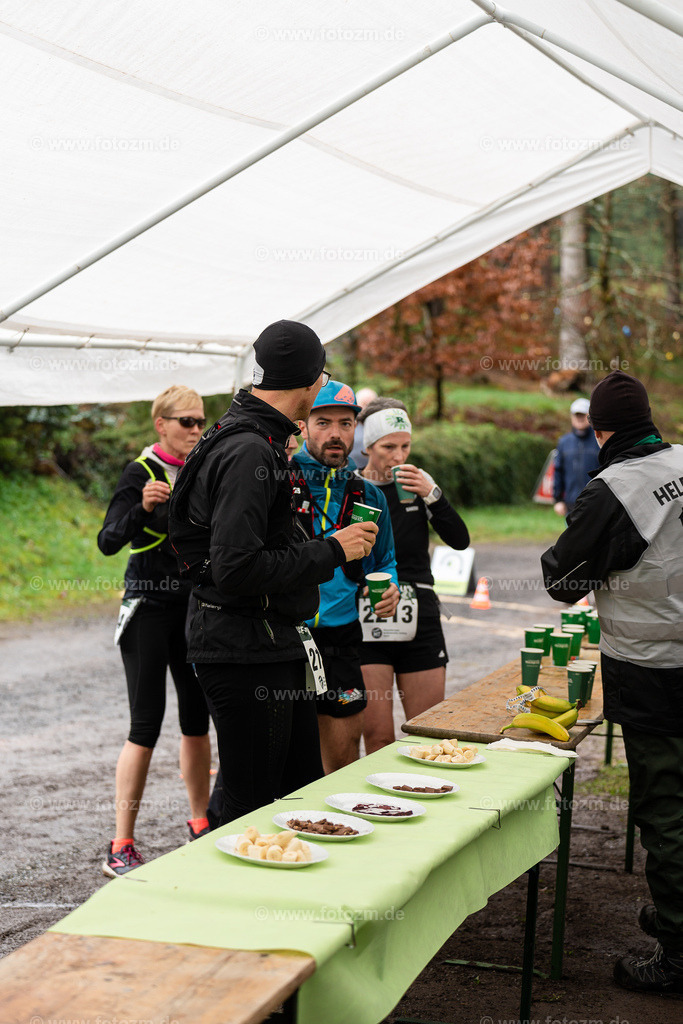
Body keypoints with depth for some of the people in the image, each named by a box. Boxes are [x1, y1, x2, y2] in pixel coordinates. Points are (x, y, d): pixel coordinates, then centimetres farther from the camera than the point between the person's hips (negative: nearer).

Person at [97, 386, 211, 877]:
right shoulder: (141, 473, -9)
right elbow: (108, 542, -19)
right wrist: (142, 508, -34)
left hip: (193, 605, 6)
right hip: (150, 607, -6)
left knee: (198, 717, 11)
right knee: (147, 724, -8)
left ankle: (202, 823, 24)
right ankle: (122, 846, -3)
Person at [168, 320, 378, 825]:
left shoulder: (256, 441, 13)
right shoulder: (250, 452, -19)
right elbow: (236, 570, -26)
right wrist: (332, 552, -17)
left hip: (274, 649, 10)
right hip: (246, 655, -10)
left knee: (303, 793, 17)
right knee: (252, 808, -2)